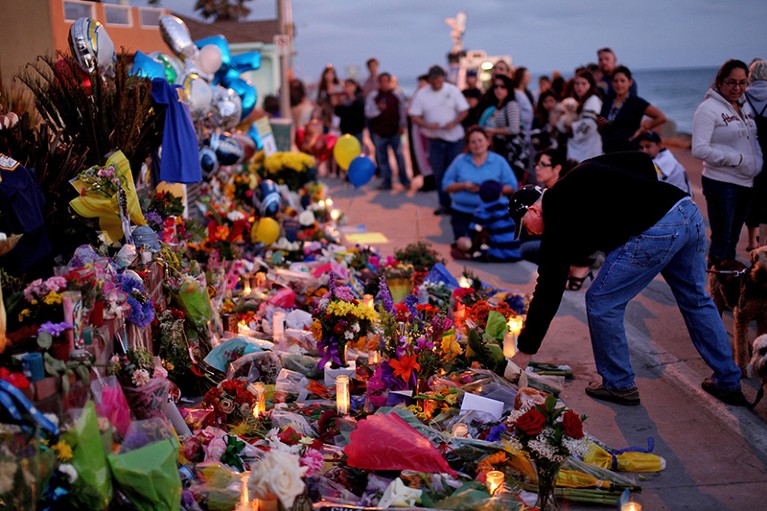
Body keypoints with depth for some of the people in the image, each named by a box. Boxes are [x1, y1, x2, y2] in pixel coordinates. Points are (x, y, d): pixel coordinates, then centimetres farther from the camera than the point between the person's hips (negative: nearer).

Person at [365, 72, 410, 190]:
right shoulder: (372, 96, 3)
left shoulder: (397, 96, 5)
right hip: (379, 133, 1)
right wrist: (378, 108, -19)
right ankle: (386, 181, 13)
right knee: (382, 158, 5)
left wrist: (402, 126, 3)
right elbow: (368, 112, -3)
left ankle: (405, 181, 9)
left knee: (399, 156, -1)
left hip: (394, 132, -1)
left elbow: (402, 112, 11)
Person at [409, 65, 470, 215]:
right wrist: (428, 125, -18)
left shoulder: (452, 90, -1)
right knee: (439, 172, 2)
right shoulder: (422, 94, 0)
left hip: (455, 137, -1)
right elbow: (414, 117, 0)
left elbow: (464, 111, 1)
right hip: (435, 139, 1)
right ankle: (444, 204, 11)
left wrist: (454, 123, -17)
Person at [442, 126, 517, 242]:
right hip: (462, 213, 1)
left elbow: (512, 186, 1)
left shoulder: (499, 161, 4)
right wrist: (463, 186, -13)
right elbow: (447, 185, 6)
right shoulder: (460, 161, 7)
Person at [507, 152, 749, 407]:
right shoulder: (584, 172, 22)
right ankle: (729, 383, 35)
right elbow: (642, 161, 22)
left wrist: (526, 350, 10)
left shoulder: (558, 220, 2)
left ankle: (619, 385, 21)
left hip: (654, 231, -9)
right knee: (696, 300, 24)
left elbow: (549, 289, 3)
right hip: (690, 213, 9)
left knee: (601, 303, 8)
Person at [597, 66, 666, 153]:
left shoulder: (636, 102, -1)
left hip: (629, 150, -5)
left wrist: (641, 130, -1)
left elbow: (661, 117, -6)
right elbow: (601, 130, 23)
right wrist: (600, 124, 2)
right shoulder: (607, 102, 14)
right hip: (608, 151, 5)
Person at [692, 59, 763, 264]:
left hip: (746, 183, 7)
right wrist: (736, 159, -19)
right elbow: (699, 149, -20)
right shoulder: (709, 108, -11)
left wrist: (759, 165, 5)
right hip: (721, 184, -7)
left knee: (732, 239, 16)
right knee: (721, 241, -2)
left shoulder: (746, 105, 12)